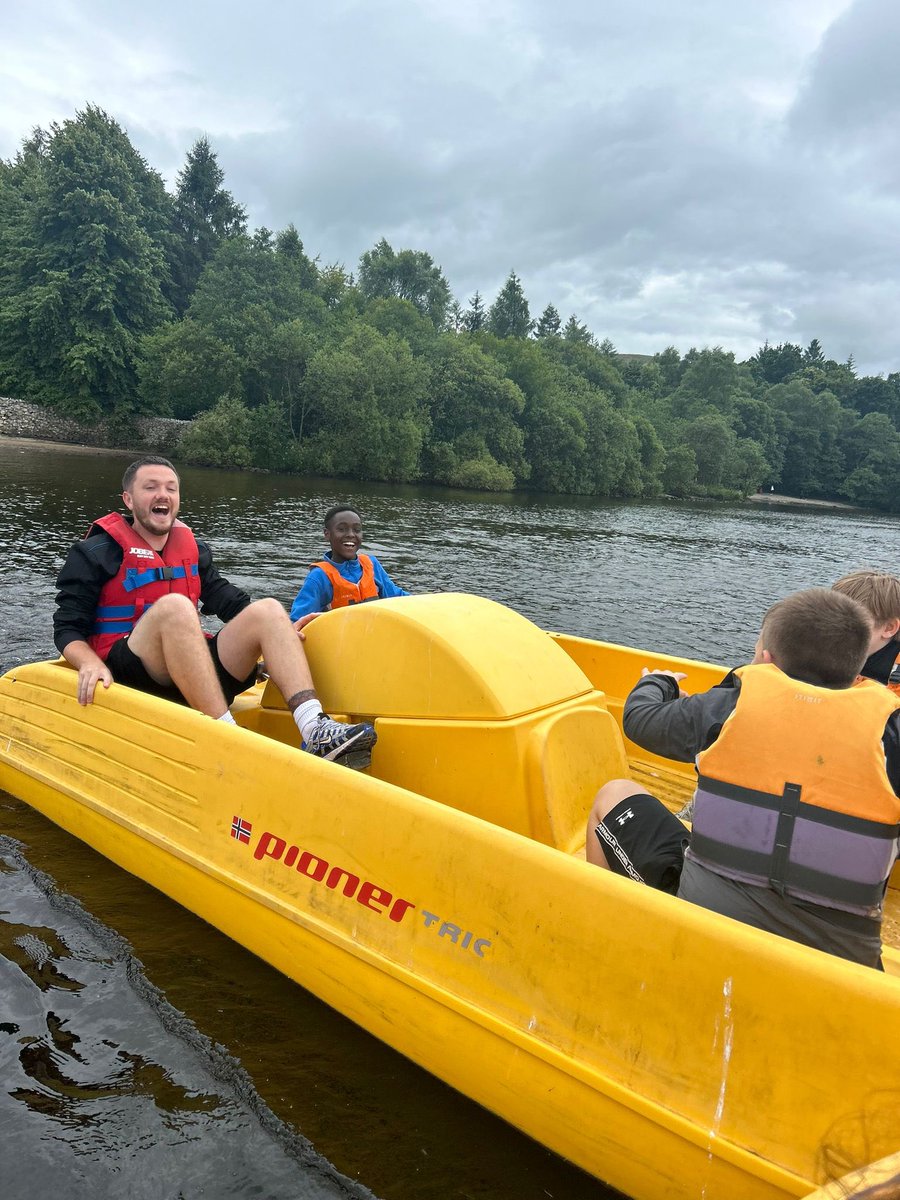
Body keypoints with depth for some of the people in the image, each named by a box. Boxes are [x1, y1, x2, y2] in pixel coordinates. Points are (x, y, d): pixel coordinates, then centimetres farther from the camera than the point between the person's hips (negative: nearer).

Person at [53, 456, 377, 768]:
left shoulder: (194, 549, 20)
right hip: (129, 673, -5)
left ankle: (315, 732, -36)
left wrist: (281, 630, 0)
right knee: (174, 605, -32)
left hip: (196, 670, 5)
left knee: (267, 609, -15)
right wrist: (89, 662, -22)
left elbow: (227, 599, 16)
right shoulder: (94, 553, 6)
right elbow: (67, 629, 0)